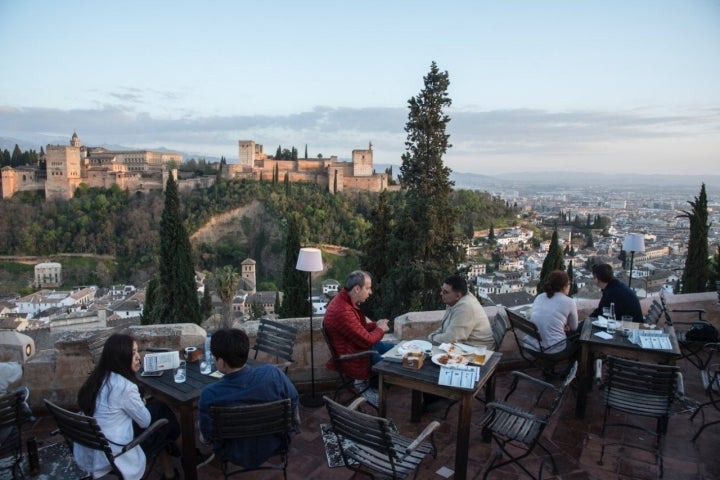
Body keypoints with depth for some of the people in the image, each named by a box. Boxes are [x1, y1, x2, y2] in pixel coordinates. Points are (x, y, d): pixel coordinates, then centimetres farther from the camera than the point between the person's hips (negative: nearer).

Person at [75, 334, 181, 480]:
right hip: (111, 458, -8)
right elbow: (145, 421, -8)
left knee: (156, 409, 18)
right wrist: (142, 404, 10)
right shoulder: (125, 387, -25)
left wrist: (139, 404, 8)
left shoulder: (97, 377, 0)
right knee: (164, 414, 11)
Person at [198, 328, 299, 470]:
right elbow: (293, 401, -9)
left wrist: (203, 438, 10)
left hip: (238, 456, -1)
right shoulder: (273, 373, -28)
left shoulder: (210, 395, -32)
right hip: (273, 446, 2)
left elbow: (207, 436, -15)